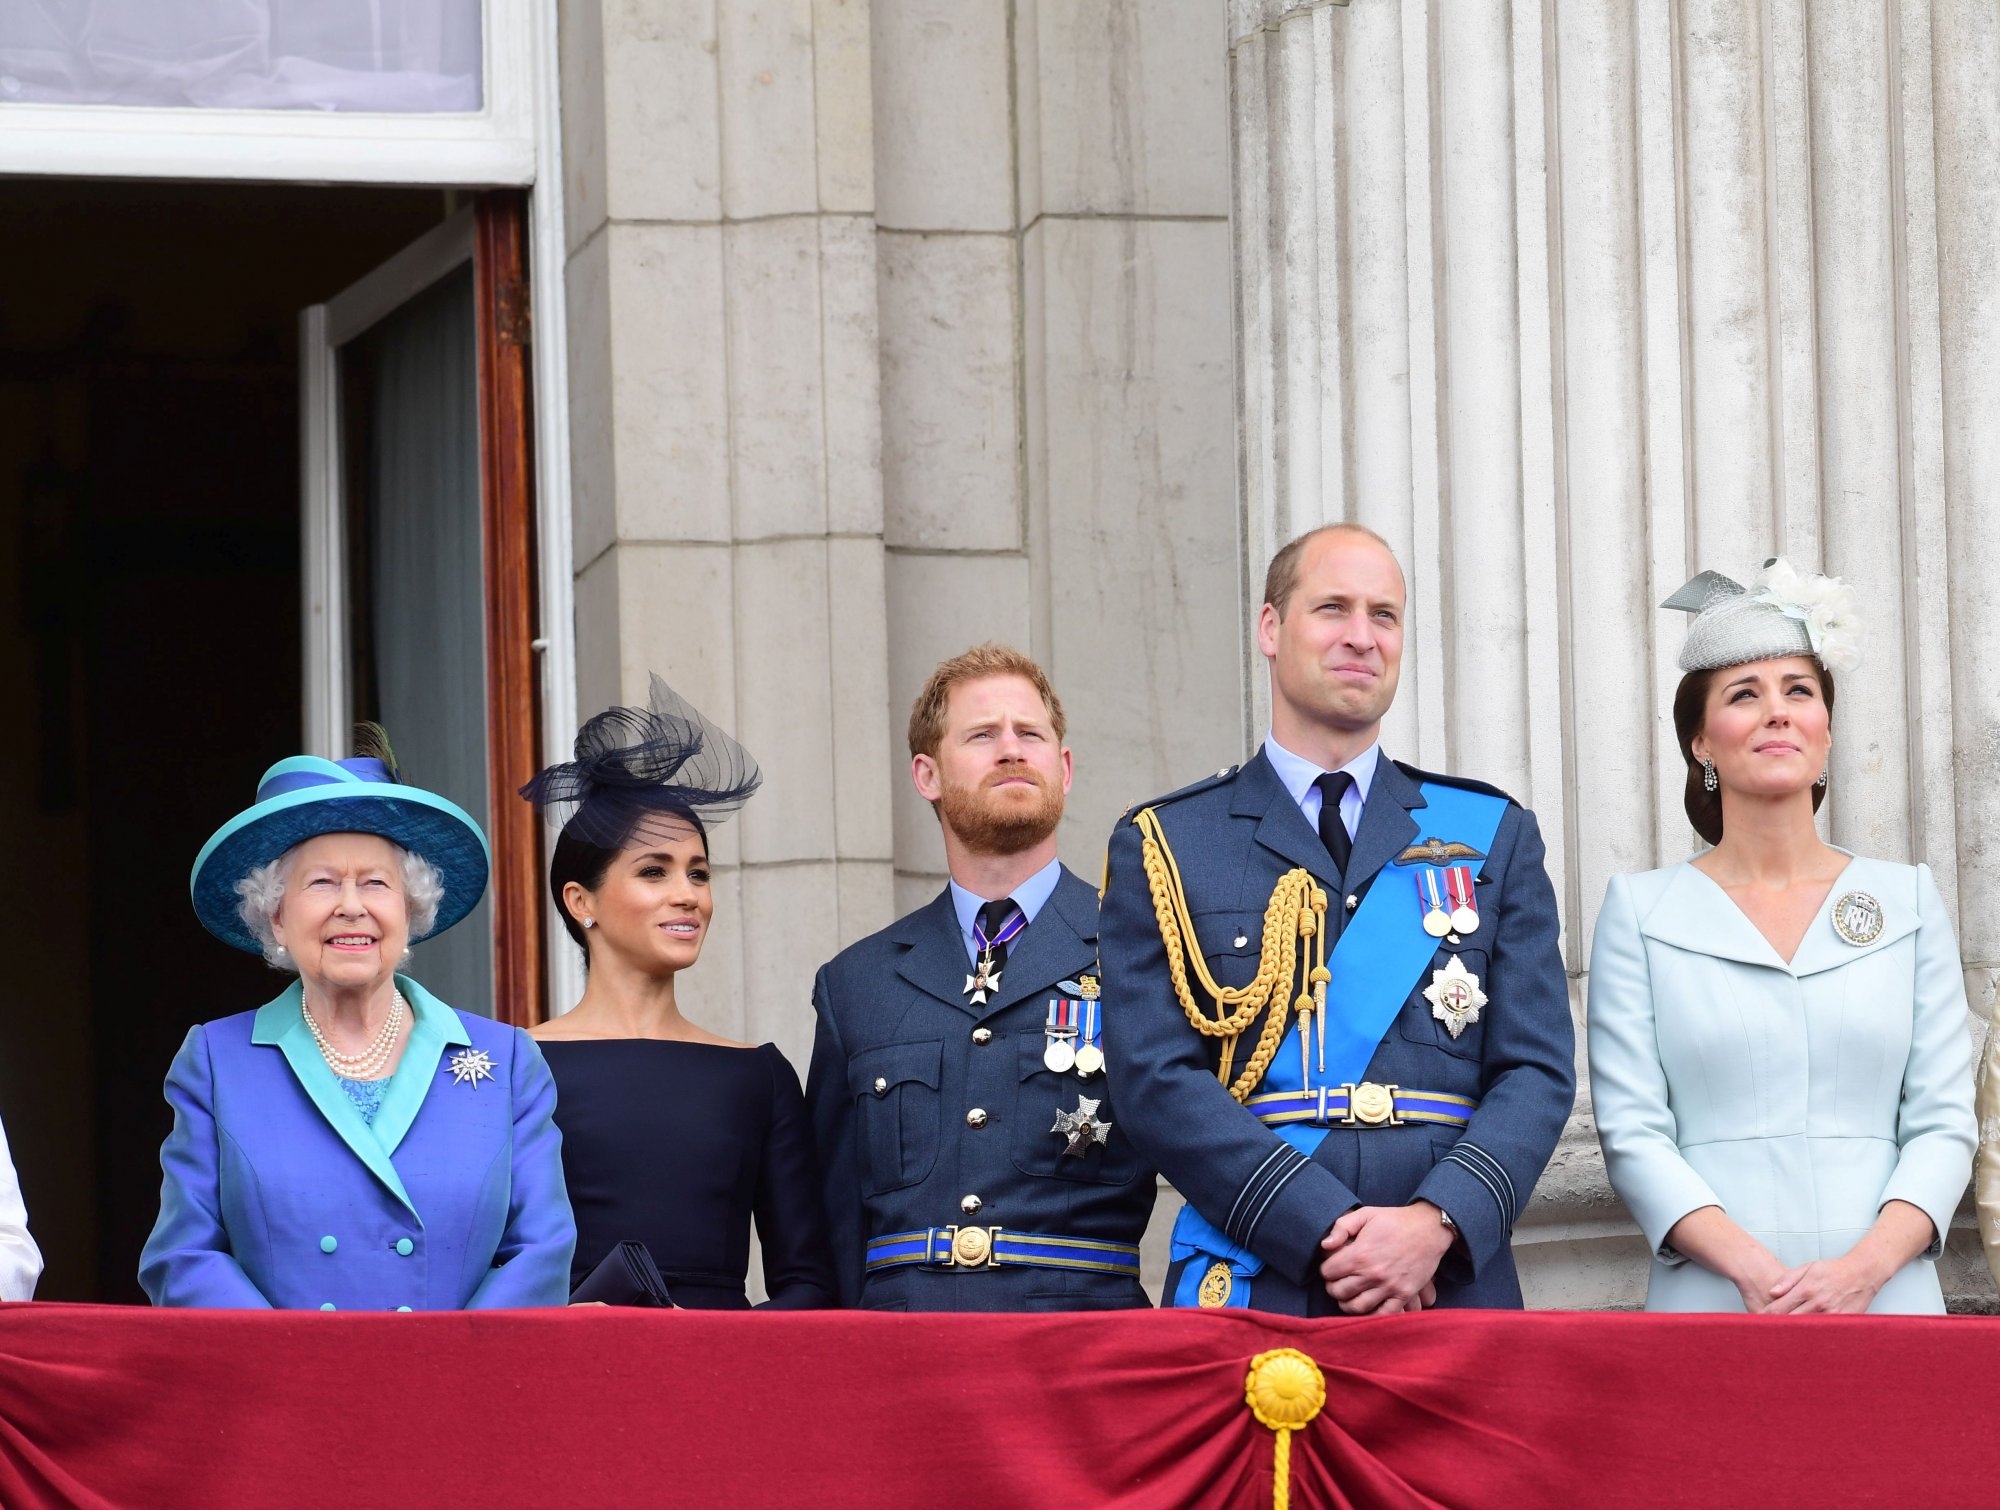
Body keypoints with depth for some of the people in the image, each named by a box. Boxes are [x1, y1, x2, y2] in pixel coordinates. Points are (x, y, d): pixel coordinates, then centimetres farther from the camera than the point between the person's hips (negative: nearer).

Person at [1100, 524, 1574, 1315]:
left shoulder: (1495, 836, 14)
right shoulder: (1161, 847, 8)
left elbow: (1538, 1071, 6)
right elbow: (1156, 1079, -2)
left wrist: (1437, 1222, -12)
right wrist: (1329, 1232, -13)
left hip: (1454, 1293, 2)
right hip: (1249, 1297, -2)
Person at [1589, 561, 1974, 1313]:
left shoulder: (1907, 899, 11)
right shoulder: (1640, 910, 7)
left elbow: (1943, 1123, 6)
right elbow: (1631, 1132, -1)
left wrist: (1866, 1267, -12)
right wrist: (1752, 1270, -15)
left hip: (1886, 1305, 1)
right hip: (1709, 1306, -1)